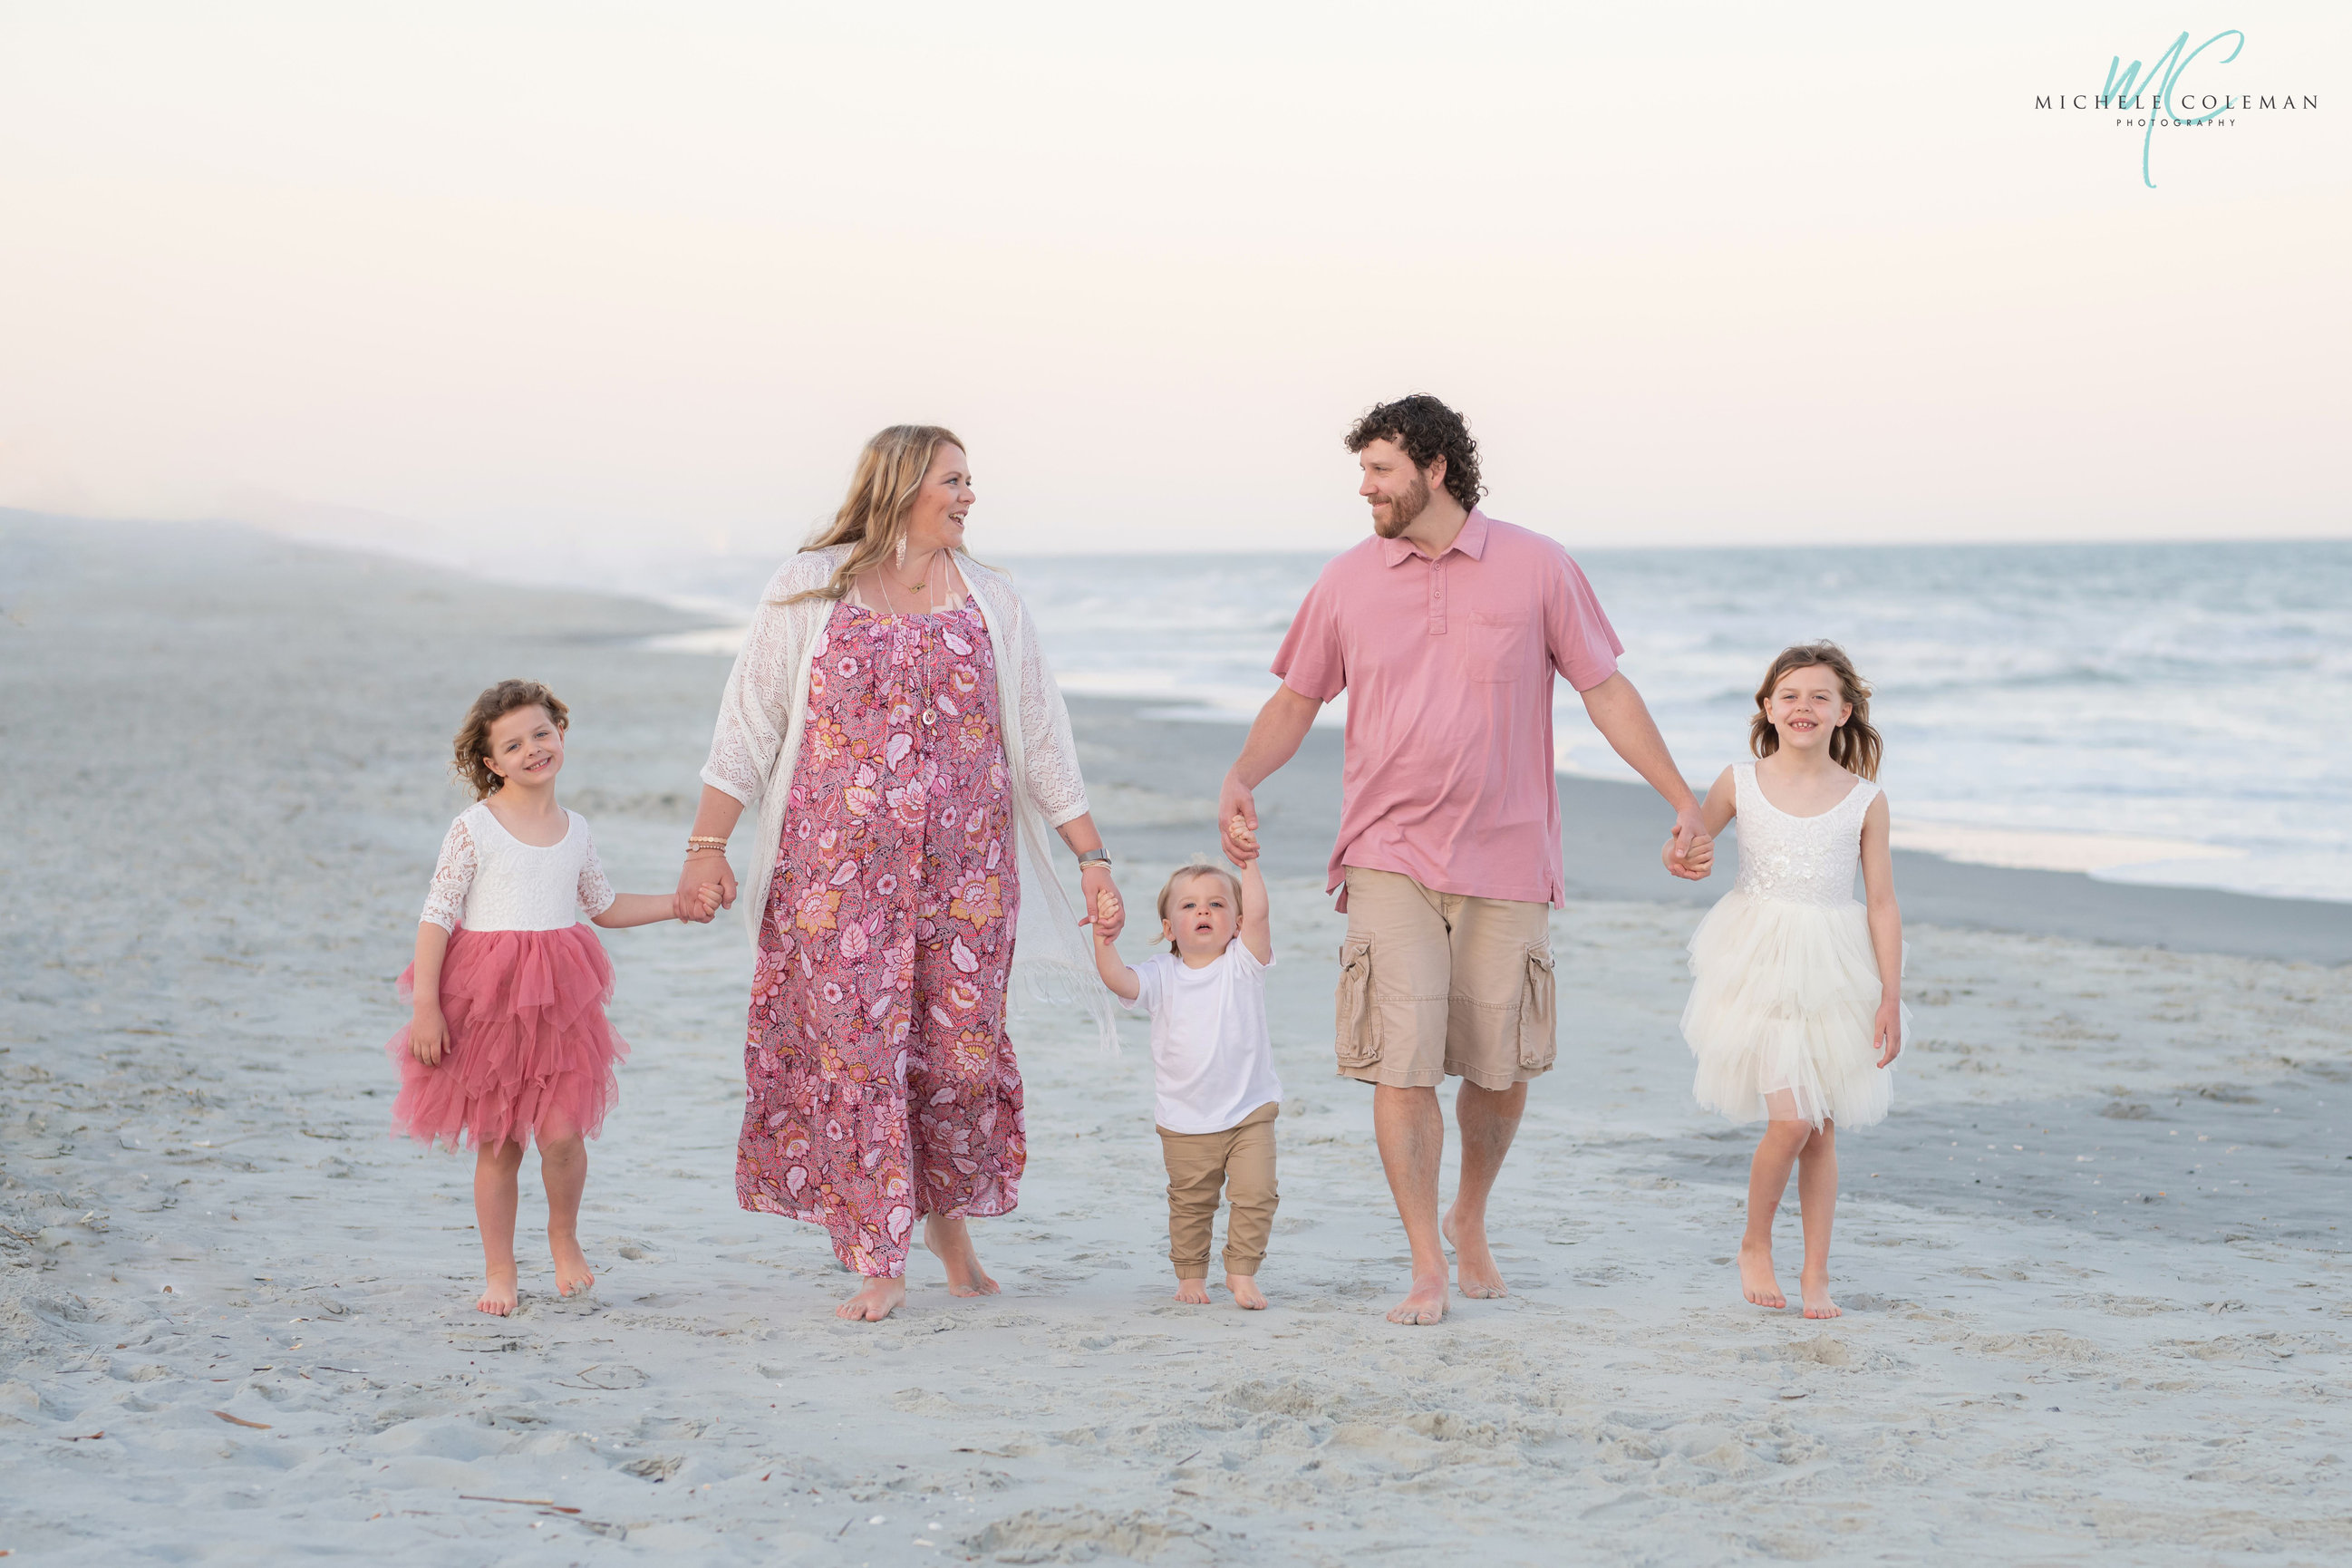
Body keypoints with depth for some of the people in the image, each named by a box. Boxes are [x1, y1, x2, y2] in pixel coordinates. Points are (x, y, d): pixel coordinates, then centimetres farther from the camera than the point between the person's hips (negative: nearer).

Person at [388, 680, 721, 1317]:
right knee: (497, 1143, 3)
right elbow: (437, 915, -7)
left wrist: (676, 903, 16)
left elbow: (605, 905, 25)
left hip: (560, 999, 3)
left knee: (562, 1133, -7)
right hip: (485, 999, -3)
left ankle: (564, 1235, 21)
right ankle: (499, 1270, 17)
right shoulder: (475, 828, -6)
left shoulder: (575, 829, 8)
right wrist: (425, 1002, -13)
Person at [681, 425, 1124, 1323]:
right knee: (856, 1048, -4)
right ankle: (881, 1264, 4)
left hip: (963, 870, 2)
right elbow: (748, 724, 2)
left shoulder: (990, 602, 9)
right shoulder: (811, 590, 2)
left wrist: (1092, 858, 7)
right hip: (838, 868, -2)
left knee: (958, 1048, 3)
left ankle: (949, 1219, 28)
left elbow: (1042, 740, 11)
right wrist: (706, 846, -4)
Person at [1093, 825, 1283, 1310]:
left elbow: (1258, 913, -21)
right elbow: (1120, 981, -19)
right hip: (1185, 1121, 1)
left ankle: (1242, 1273, 6)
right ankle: (1190, 1274, 26)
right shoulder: (1161, 975, -2)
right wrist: (1104, 943, -33)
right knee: (1190, 1201, 11)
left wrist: (1247, 860, -25)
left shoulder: (1242, 963, -5)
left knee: (1255, 1193, -7)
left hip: (1249, 1111, -1)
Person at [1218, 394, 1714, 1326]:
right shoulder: (1347, 581, 5)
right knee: (1400, 1062, -10)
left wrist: (1684, 802, 0)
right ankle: (1427, 1267, 0)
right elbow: (1296, 700, 13)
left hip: (1505, 862, 0)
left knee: (1500, 1068, 6)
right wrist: (1240, 778, -5)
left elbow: (1605, 691, 5)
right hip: (1391, 859, 0)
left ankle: (1470, 1221, 33)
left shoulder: (1537, 569, 0)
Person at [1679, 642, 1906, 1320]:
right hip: (1761, 965, -1)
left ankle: (1816, 1274, 18)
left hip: (1834, 971, 1)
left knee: (1822, 1130, 6)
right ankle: (1755, 1246, 13)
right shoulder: (1740, 784, -2)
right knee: (1791, 1121, -11)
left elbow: (1882, 903, 1)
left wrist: (1891, 997, -2)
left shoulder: (1865, 801, -2)